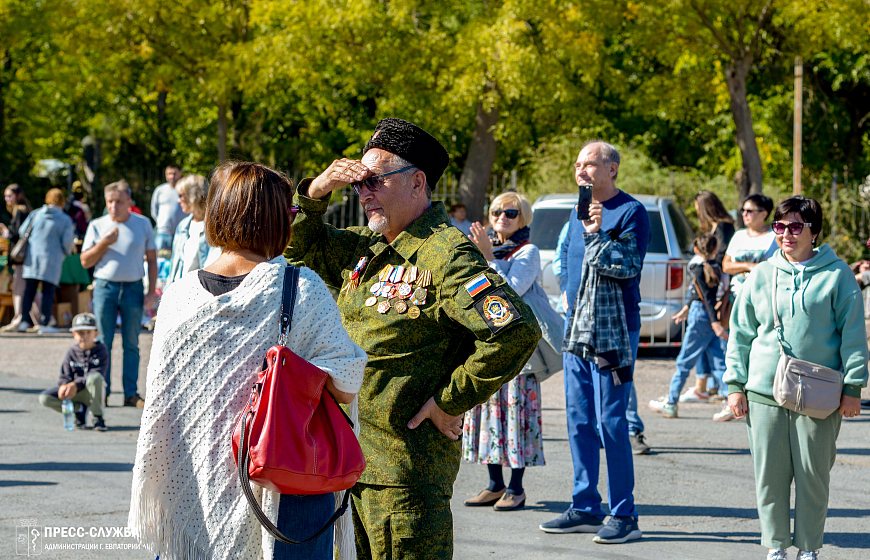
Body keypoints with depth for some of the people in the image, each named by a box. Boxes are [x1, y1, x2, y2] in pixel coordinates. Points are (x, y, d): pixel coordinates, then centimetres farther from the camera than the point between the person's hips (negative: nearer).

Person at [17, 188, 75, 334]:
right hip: (52, 260, -3)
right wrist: (66, 253, 17)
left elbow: (22, 232, 7)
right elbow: (67, 242, -5)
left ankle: (24, 321, 4)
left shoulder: (35, 214, 5)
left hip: (32, 258, 3)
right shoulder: (66, 220, -3)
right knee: (48, 292, 2)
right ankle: (44, 324, -1)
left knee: (29, 291, 7)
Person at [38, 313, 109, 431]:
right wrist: (63, 386, -25)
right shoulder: (72, 352, 4)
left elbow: (97, 374, -19)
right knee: (44, 398, -18)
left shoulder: (101, 351, -6)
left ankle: (97, 417, -21)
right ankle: (79, 409, -3)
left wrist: (76, 385, -30)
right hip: (75, 394, 3)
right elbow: (65, 376, 1)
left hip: (92, 392, -3)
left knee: (95, 377, -40)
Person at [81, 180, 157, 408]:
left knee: (131, 344, 3)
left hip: (133, 288, 0)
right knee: (103, 343, 0)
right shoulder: (97, 226, 6)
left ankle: (131, 393, 5)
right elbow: (85, 261, 5)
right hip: (105, 287, 0)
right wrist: (104, 244, -10)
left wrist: (151, 292, 1)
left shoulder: (143, 224, 6)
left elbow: (152, 260, 9)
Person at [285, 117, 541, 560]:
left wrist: (451, 401, -17)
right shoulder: (363, 249, 13)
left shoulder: (446, 255, -15)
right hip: (348, 458, 9)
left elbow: (516, 332, -24)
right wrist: (314, 192, 7)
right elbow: (299, 247, 27)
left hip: (407, 467, -9)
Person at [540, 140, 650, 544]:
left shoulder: (630, 212, -9)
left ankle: (623, 516, -4)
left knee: (610, 423, -9)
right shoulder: (579, 211, 14)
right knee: (579, 421, 10)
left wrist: (596, 235, -26)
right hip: (576, 328, 8)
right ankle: (585, 508, 18)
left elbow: (628, 269, -18)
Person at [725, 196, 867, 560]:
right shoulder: (761, 276, 10)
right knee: (770, 474, 4)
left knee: (813, 475, 3)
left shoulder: (836, 275, 1)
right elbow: (740, 334, 14)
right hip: (765, 393, 3)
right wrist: (735, 385, 8)